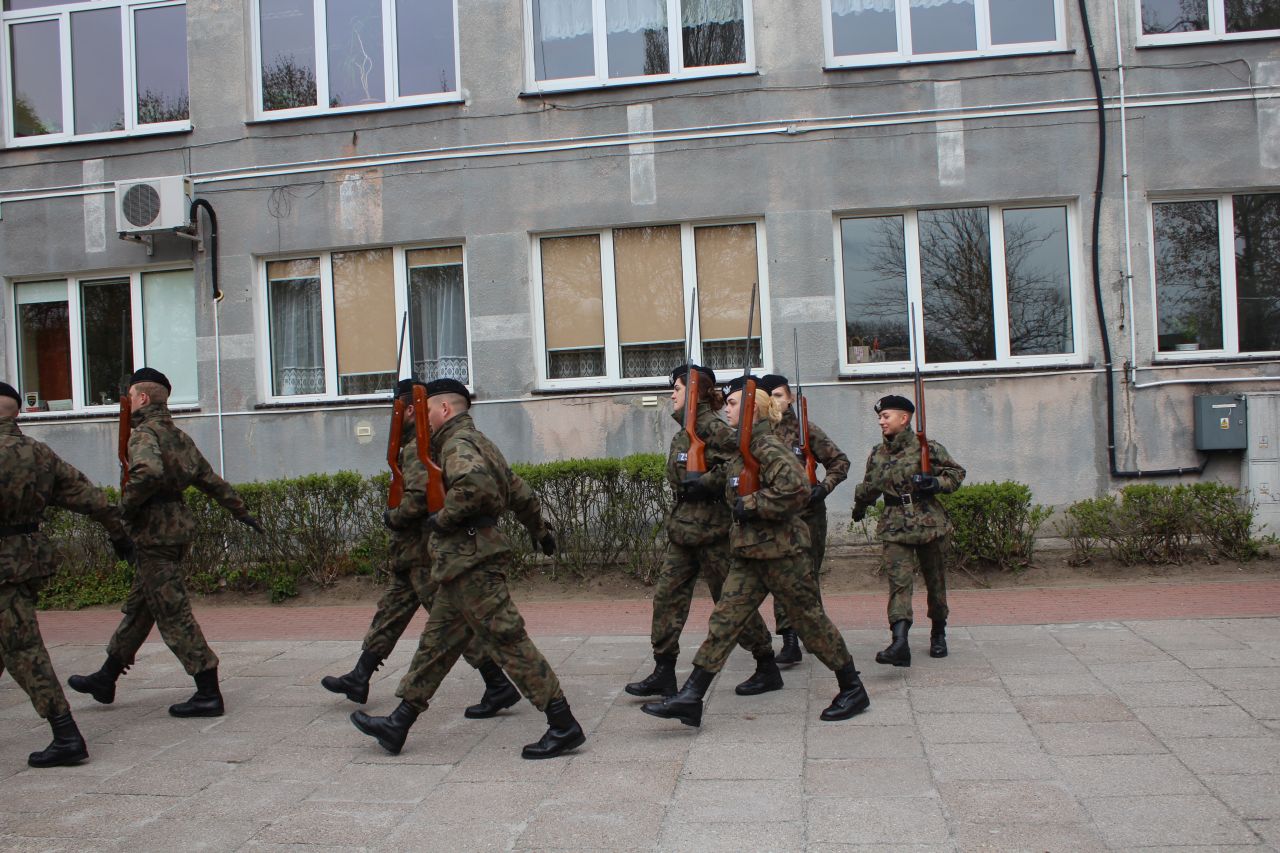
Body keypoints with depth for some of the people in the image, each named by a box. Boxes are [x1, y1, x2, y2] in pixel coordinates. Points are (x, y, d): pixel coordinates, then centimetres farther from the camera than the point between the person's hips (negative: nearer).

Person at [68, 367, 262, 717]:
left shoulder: (143, 434, -13)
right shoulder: (178, 436, 14)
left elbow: (148, 471, -35)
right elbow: (212, 480, 20)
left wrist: (124, 505, -20)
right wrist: (241, 512, 27)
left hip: (155, 534, -9)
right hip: (178, 527, 9)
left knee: (173, 614, -6)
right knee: (138, 607, 19)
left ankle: (208, 694, -4)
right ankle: (105, 679, 33)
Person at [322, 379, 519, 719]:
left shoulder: (417, 448, -17)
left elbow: (420, 496, -29)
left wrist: (393, 517, -12)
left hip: (423, 552, -11)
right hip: (416, 553, 11)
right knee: (390, 611, 18)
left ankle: (499, 688, -3)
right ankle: (359, 679, 30)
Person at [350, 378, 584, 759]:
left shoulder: (458, 443, -10)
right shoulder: (477, 442, 21)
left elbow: (475, 484, -33)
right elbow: (520, 491, 28)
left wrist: (442, 518, -19)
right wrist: (541, 531, 39)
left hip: (469, 561, -11)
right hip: (466, 563, 11)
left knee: (508, 640, -9)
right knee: (436, 642, 14)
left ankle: (564, 727, -6)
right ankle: (398, 725, 23)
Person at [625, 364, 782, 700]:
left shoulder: (712, 426, -13)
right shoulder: (684, 431, 14)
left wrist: (707, 483, -23)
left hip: (712, 528, -9)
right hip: (683, 526, 9)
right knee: (667, 595, 5)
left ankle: (767, 668, 14)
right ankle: (663, 673, 10)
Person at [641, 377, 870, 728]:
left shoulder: (768, 446, -16)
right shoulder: (746, 447, 13)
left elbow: (797, 488, -28)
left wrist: (751, 506, -22)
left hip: (780, 550, -9)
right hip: (750, 552, 9)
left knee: (810, 619, 3)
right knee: (724, 619, 3)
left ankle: (853, 689, 20)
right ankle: (690, 698, 2)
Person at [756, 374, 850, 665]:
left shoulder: (806, 430, -1)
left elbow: (839, 461, 3)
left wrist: (824, 488, -10)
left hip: (807, 513, -1)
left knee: (809, 575, 6)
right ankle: (789, 641, 0)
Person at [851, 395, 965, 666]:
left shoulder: (928, 448, -4)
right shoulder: (877, 454, 10)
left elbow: (956, 473, 1)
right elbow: (869, 486, 27)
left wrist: (934, 483, -16)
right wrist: (859, 508, 39)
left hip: (929, 522, -2)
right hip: (895, 527, 2)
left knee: (935, 580, 10)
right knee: (898, 581, -14)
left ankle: (938, 633, 32)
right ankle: (899, 641, -26)